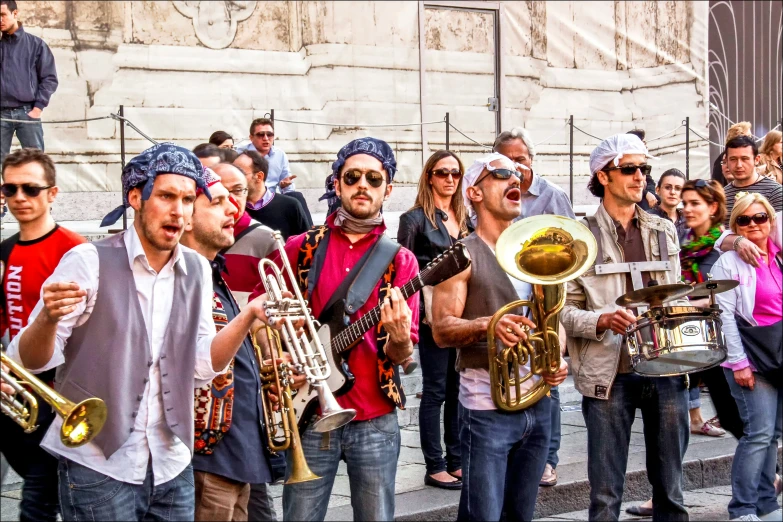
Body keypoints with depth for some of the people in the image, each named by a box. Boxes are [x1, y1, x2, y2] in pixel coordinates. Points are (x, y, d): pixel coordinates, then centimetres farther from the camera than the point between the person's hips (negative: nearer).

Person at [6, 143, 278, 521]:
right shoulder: (89, 261, -11)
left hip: (172, 466, 5)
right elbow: (30, 361, -11)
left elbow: (201, 366, 5)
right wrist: (48, 319, -32)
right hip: (99, 465, -5)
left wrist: (249, 316, -8)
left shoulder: (197, 270, 4)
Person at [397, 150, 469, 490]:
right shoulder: (415, 219, -5)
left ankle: (456, 461, 19)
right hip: (433, 316, -6)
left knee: (458, 389, 10)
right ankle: (435, 467, 7)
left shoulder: (464, 218, 13)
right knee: (435, 391, 0)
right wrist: (420, 308, -14)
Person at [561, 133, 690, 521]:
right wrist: (602, 321, -22)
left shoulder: (664, 231, 12)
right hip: (609, 374, -4)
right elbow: (564, 311, -5)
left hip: (666, 369, 4)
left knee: (670, 488, 12)